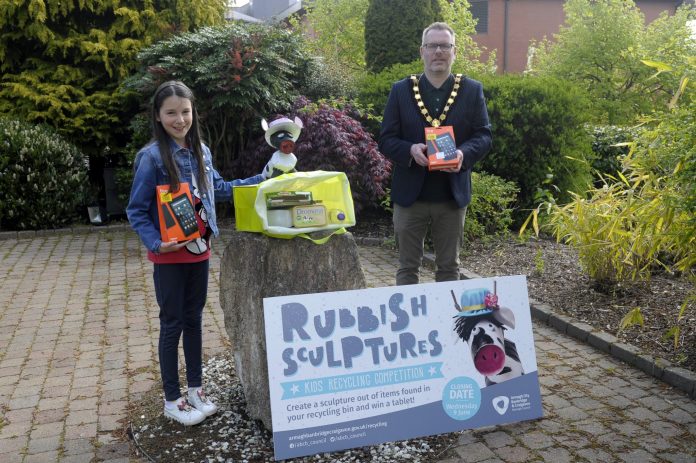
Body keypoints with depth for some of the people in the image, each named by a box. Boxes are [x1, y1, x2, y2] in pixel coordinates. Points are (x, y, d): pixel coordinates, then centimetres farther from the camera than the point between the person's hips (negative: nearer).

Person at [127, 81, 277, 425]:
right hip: (170, 256, -5)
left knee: (193, 319, 16)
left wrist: (260, 180, 15)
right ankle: (172, 400, 22)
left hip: (199, 251, 6)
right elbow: (136, 211, -12)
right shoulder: (152, 157, -16)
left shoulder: (201, 151, 2)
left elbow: (219, 189, 18)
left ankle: (195, 389, 31)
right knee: (173, 324, 6)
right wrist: (156, 243, -26)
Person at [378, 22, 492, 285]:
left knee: (449, 266, 13)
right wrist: (410, 150, -21)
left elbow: (484, 136, 2)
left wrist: (464, 153, -20)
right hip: (410, 194, -1)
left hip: (453, 195, 1)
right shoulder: (401, 90, 2)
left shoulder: (472, 91, 4)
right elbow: (386, 139, 0)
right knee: (407, 267, 9)